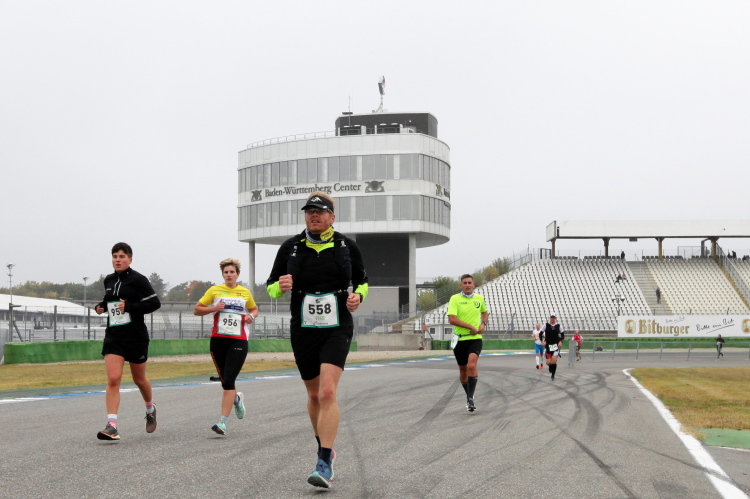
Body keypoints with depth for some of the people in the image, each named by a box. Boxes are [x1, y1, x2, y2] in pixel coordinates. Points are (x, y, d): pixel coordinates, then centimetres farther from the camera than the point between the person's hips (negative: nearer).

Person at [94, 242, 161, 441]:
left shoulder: (138, 280, -9)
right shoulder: (109, 280, 10)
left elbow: (154, 303, -13)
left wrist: (130, 307, -22)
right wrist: (101, 306, 6)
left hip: (136, 337, -4)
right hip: (113, 336, 4)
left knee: (139, 379, 13)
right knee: (113, 380, -11)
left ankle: (150, 408, 43)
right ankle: (112, 426, -16)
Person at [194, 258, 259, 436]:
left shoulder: (245, 292, 9)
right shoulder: (215, 290, 6)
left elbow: (254, 309, 25)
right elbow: (196, 309, 7)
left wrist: (251, 316, 2)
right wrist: (213, 308, -11)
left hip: (239, 341, -1)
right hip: (218, 339, 1)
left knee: (228, 381, -13)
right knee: (224, 380, 9)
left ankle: (222, 422, -14)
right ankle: (237, 398, 43)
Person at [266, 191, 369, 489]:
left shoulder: (347, 246, 2)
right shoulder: (291, 247, 2)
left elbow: (362, 281, 16)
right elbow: (271, 286, 9)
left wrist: (358, 295, -5)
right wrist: (281, 286, -14)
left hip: (337, 329, -2)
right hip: (303, 330, 2)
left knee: (327, 392, -18)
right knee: (314, 394, 12)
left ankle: (325, 464, -19)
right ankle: (324, 446, 36)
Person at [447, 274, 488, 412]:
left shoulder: (480, 298, 7)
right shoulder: (455, 299, -5)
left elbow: (485, 312, 28)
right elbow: (451, 319, -16)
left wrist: (483, 324, 7)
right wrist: (470, 327, -18)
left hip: (475, 338, 0)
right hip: (460, 339, 0)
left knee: (472, 366, -21)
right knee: (463, 370, 10)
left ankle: (470, 397, -15)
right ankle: (469, 396, 30)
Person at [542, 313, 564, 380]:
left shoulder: (559, 326, 0)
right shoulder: (546, 325, -2)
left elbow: (562, 335, 9)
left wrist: (560, 341, -8)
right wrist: (542, 341, -9)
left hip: (556, 345, 0)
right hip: (548, 345, 0)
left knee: (554, 360, -15)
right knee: (548, 362, -4)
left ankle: (553, 374, 3)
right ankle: (550, 368, 33)